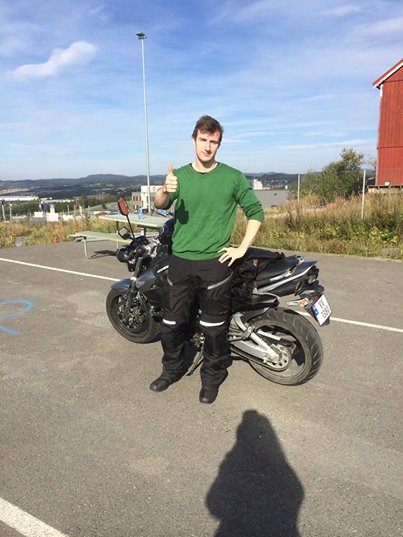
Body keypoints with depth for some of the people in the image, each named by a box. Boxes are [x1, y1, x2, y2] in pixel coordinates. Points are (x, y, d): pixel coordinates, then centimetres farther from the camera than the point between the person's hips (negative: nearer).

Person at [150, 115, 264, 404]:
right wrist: (165, 190, -33)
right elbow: (159, 204, -10)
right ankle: (172, 369, 35)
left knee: (214, 327, 8)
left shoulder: (233, 177, -2)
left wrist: (242, 248, -3)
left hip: (215, 261, -2)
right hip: (181, 260, 3)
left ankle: (212, 377, 28)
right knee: (171, 323, 12)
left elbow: (256, 212, 4)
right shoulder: (179, 175, 5)